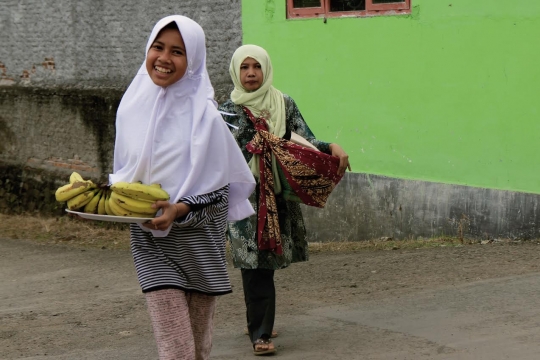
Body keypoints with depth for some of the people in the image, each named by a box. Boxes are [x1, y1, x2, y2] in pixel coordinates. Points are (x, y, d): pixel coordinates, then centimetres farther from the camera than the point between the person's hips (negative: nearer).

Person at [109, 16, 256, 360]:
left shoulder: (204, 114, -10)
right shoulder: (133, 106, 2)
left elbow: (218, 188, -9)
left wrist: (180, 209, -26)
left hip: (198, 238, -2)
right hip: (150, 240, 2)